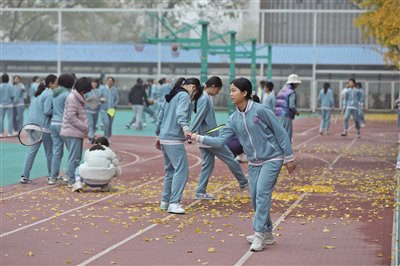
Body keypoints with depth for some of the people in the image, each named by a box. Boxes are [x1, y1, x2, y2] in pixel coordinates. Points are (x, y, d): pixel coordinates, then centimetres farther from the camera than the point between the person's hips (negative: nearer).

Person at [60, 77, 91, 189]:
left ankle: (72, 178, 21)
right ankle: (72, 180, -1)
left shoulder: (78, 97, 16)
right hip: (73, 133, -10)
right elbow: (71, 118, -20)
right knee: (74, 157, -6)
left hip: (77, 132, 10)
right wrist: (85, 127, -16)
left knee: (76, 157, 14)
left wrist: (85, 127, 10)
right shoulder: (72, 98, -15)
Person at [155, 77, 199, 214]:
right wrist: (185, 129, -39)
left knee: (170, 170, 17)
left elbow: (160, 116, 22)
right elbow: (181, 114, -23)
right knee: (181, 170, -11)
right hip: (174, 139, -10)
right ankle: (174, 203, -18)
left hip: (164, 138, 10)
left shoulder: (170, 96, 20)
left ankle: (165, 201, 19)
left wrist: (158, 136, 27)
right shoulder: (184, 95, -6)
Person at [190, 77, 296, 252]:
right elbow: (220, 141, -2)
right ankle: (267, 234, 20)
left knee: (262, 193, -16)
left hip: (272, 159, -6)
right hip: (254, 162, 6)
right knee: (255, 197, 5)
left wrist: (289, 157, -8)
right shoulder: (234, 119, 1)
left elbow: (280, 132, -11)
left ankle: (259, 234, -13)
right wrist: (197, 138, -11)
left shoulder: (260, 110, -16)